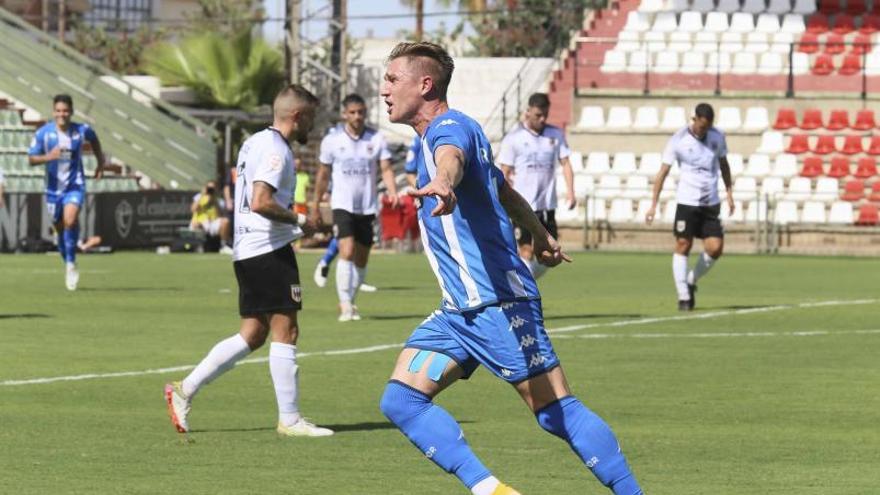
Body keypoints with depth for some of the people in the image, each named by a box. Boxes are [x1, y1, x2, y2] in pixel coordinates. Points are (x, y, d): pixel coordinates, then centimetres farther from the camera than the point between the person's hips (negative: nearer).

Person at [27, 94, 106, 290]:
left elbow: (94, 140, 16)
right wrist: (48, 157, -26)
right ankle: (68, 265, 33)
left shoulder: (82, 130, -8)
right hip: (53, 187, 2)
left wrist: (101, 162, 12)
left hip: (75, 185, -2)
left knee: (70, 220, -25)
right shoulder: (43, 133, -10)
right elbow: (31, 159, -7)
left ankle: (71, 263, -10)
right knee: (60, 228, 12)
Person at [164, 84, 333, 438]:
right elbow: (261, 203, -24)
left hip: (247, 250, 10)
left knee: (253, 335, 11)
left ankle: (185, 390, 9)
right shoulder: (276, 150, -14)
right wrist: (299, 220, -12)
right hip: (270, 250, -10)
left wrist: (291, 222, 21)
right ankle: (289, 419, -3)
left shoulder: (255, 143, 17)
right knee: (285, 331, -5)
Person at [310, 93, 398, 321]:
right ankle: (345, 305, -22)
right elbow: (323, 175, 9)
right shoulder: (332, 140, 0)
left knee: (361, 260, 9)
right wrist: (315, 206, 12)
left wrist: (392, 191, -24)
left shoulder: (376, 139, 1)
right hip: (342, 206, -3)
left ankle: (349, 302, 25)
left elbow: (386, 168, -5)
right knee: (347, 252, -20)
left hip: (367, 207, 3)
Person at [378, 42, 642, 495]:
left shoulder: (451, 127, -11)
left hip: (496, 302, -10)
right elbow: (504, 191, 35)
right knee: (400, 400, -4)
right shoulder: (437, 134, 19)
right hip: (458, 310, 10)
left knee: (557, 412, -8)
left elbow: (452, 159, -39)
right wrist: (541, 236, 52)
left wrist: (442, 183, -62)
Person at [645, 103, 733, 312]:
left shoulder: (717, 137, 4)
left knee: (715, 248, -5)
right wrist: (654, 205, -8)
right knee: (683, 246, -6)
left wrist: (729, 193, 13)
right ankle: (684, 296, 0)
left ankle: (691, 282, 18)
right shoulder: (678, 141, -7)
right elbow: (663, 172, -5)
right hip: (687, 201, -3)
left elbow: (724, 165, 19)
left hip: (711, 203, 3)